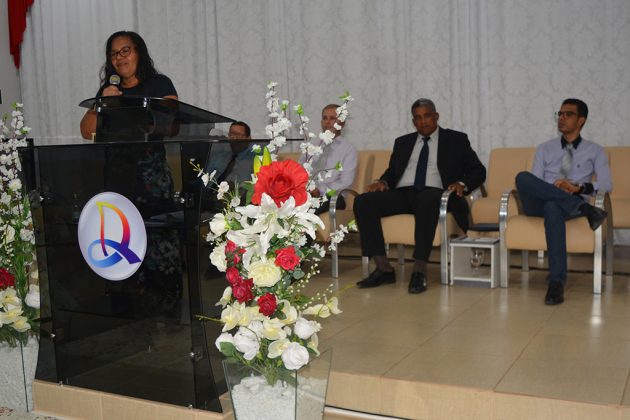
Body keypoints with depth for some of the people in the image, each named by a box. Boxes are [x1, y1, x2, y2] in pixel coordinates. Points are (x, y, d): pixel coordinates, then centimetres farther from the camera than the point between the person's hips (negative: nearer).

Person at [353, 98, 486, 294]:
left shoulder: (456, 140, 16)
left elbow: (478, 170, 11)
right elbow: (392, 172, 24)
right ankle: (383, 268, -23)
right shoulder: (403, 142, 26)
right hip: (401, 194, 4)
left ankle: (419, 270, -37)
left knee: (428, 200, -41)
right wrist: (383, 182, -1)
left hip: (432, 194, -3)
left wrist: (462, 184, -10)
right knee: (362, 202, -24)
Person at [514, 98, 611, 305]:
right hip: (539, 203, 2)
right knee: (523, 177, -31)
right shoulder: (545, 149, 23)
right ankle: (583, 209, -33)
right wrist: (553, 188, -13)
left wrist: (578, 188, -16)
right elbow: (533, 183, 9)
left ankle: (556, 281, -46)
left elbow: (606, 184, 2)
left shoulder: (595, 151, 18)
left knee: (553, 206, -42)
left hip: (571, 203, -2)